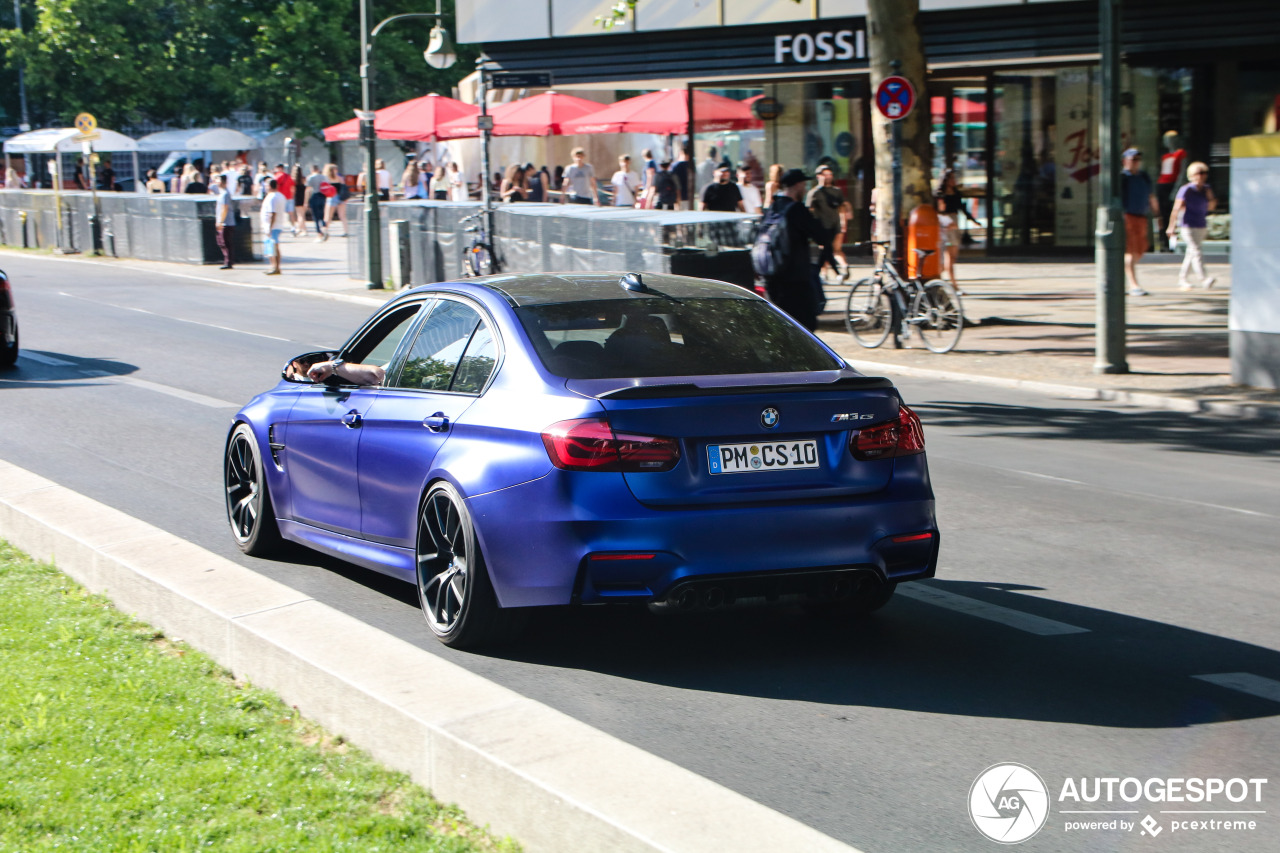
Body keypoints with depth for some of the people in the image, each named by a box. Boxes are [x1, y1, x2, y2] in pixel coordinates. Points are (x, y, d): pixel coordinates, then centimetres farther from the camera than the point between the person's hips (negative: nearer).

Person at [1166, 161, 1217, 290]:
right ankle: (1203, 279, -24)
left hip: (1202, 226, 7)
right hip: (1189, 226, -7)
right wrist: (1172, 227, -15)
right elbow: (1176, 209, -11)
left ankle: (1182, 279, 25)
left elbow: (1210, 207, 14)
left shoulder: (1206, 189, 8)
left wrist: (1210, 198, -8)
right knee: (1197, 251, -16)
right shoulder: (1186, 190, -10)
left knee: (1192, 253, 13)